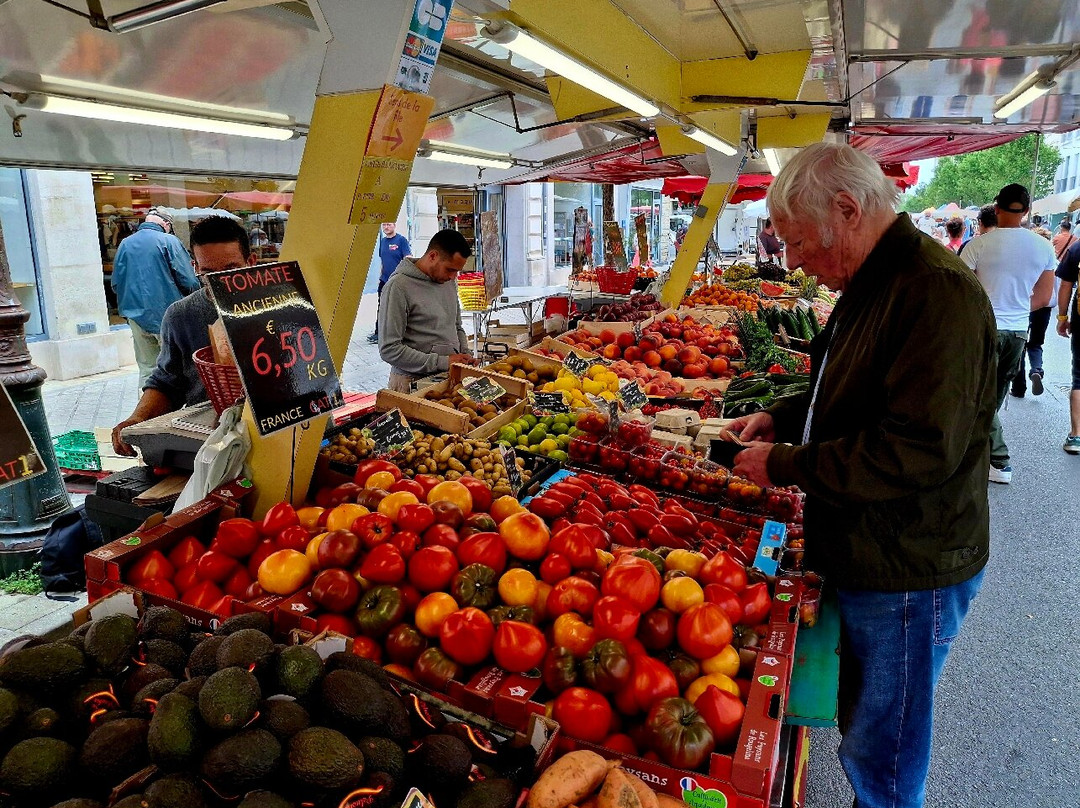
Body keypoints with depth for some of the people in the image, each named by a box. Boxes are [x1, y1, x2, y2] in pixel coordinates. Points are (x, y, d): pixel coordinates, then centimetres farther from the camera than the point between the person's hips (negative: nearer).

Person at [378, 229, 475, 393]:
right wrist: (443, 362, -17)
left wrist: (465, 355, 4)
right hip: (413, 381, -6)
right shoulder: (398, 286, -13)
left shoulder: (449, 281, 11)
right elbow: (389, 350, -17)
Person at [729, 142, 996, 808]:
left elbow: (916, 452, -30)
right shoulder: (875, 283, 9)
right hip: (867, 555, 9)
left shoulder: (938, 291, -24)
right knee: (862, 724, 25)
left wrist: (786, 466, -21)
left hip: (909, 574, -9)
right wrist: (783, 417, 6)